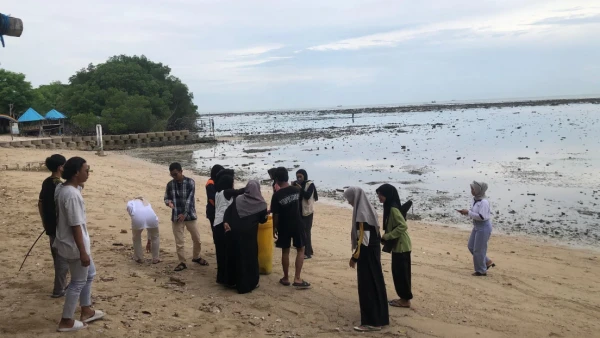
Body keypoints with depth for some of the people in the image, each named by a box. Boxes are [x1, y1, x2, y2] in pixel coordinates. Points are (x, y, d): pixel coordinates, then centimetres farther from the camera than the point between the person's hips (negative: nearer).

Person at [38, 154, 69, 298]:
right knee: (63, 258, 2)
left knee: (58, 257, 20)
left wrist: (44, 222, 23)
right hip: (60, 228, -9)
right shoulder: (59, 186, -22)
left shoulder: (46, 182, 6)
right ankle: (58, 290, 8)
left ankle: (62, 285, 32)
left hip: (50, 226, 9)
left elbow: (40, 204, 15)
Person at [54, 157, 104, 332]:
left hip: (71, 243, 10)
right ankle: (66, 321, 18)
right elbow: (75, 226, -26)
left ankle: (86, 311, 35)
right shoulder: (72, 194, -26)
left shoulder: (62, 188, 4)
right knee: (78, 282, 5)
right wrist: (83, 252, -21)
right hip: (75, 245, -10)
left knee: (90, 274, 23)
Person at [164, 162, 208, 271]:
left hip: (189, 216, -1)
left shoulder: (190, 182, -9)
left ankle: (196, 257, 32)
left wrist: (184, 214, -22)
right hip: (176, 217, 1)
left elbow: (190, 199, -15)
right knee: (179, 241, 4)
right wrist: (169, 202, -15)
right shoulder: (170, 184, 0)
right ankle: (182, 262, 17)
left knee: (197, 239, 9)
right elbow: (166, 198, 10)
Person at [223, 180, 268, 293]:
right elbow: (263, 220, 6)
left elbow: (228, 211, -5)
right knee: (250, 257, 8)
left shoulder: (238, 199, 3)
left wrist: (226, 222, -9)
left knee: (235, 255, 17)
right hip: (249, 234, -3)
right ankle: (249, 283, 13)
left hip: (235, 232, 4)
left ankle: (233, 280, 27)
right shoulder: (261, 204, -5)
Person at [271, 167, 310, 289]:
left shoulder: (277, 195, -15)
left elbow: (276, 214, -11)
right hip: (297, 224, 1)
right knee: (300, 250, 9)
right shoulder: (297, 190, -4)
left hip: (284, 226, -1)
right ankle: (297, 279, 2)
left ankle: (286, 278, 19)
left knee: (285, 251, 11)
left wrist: (274, 228, 3)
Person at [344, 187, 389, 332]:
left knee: (367, 286, -3)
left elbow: (362, 238, -21)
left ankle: (372, 322, 2)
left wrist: (354, 256, -15)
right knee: (375, 283, 17)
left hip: (366, 253, -10)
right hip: (373, 251, 10)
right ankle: (379, 317, 29)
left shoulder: (361, 213, -20)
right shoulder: (368, 209, 8)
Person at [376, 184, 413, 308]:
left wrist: (387, 236, -21)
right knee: (398, 272, 15)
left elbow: (403, 226, -27)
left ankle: (405, 300, 8)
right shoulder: (389, 207, 9)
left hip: (401, 246, -10)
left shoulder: (393, 209, -20)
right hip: (397, 245, 10)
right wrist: (386, 237, 8)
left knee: (401, 273, -1)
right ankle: (403, 298, 23)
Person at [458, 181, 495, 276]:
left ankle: (481, 271, 17)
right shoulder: (476, 199, 5)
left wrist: (468, 212, -25)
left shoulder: (484, 202, -23)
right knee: (471, 246, 15)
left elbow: (482, 217, -29)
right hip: (477, 227, 10)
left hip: (484, 227, -10)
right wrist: (466, 212, -3)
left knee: (478, 249, 1)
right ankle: (487, 262, 27)